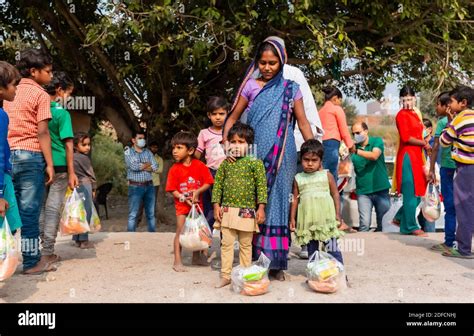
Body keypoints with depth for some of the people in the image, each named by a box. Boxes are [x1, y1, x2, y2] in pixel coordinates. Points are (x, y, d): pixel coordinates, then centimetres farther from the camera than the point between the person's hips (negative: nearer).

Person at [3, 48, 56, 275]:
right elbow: (42, 132, -11)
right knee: (29, 211, -2)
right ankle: (32, 262, 4)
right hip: (30, 156, -6)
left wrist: (7, 155, 18)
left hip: (9, 155, 7)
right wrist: (49, 164, -9)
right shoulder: (40, 94, -5)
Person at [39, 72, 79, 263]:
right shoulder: (62, 113, -10)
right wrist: (71, 173, -11)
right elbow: (68, 145, -12)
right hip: (58, 167, -6)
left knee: (40, 207, 14)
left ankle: (36, 249, 20)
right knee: (53, 209, 1)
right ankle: (47, 253, 5)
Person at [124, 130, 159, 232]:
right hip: (135, 186, -4)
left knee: (151, 213, 9)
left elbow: (155, 167, -1)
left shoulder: (148, 152, 12)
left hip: (149, 186, 4)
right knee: (133, 214, -2)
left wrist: (140, 167, -10)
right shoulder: (128, 152, 1)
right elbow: (134, 166, -15)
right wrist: (147, 164, -1)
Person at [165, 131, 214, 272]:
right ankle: (177, 261, 4)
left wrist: (197, 191, -22)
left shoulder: (199, 165, -9)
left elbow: (208, 182, -7)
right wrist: (184, 198, -22)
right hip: (181, 204, -2)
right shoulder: (174, 169, -10)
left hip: (197, 203, 2)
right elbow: (172, 189, -9)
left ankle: (196, 257, 31)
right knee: (180, 231, -4)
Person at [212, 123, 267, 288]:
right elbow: (218, 184, 7)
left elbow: (261, 186, -7)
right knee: (226, 243, 6)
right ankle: (225, 275, 15)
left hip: (247, 211, -2)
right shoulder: (225, 163, 5)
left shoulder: (255, 163, -4)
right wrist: (216, 205, 0)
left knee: (245, 245, 9)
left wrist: (261, 208, -11)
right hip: (227, 210, 3)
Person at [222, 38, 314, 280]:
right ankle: (251, 259, 11)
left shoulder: (290, 89, 7)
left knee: (277, 202, 3)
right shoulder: (251, 86, 7)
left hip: (282, 156, 0)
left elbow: (303, 123, 6)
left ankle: (277, 263, 10)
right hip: (255, 154, 0)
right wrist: (225, 143, -8)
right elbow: (233, 118, 8)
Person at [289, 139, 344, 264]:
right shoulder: (298, 178, 7)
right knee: (311, 248, 9)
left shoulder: (327, 175, 1)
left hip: (326, 218, -2)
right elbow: (295, 199, 10)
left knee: (332, 247, -2)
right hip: (307, 220, 3)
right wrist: (292, 218, 8)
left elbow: (335, 195, 4)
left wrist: (338, 214, 0)